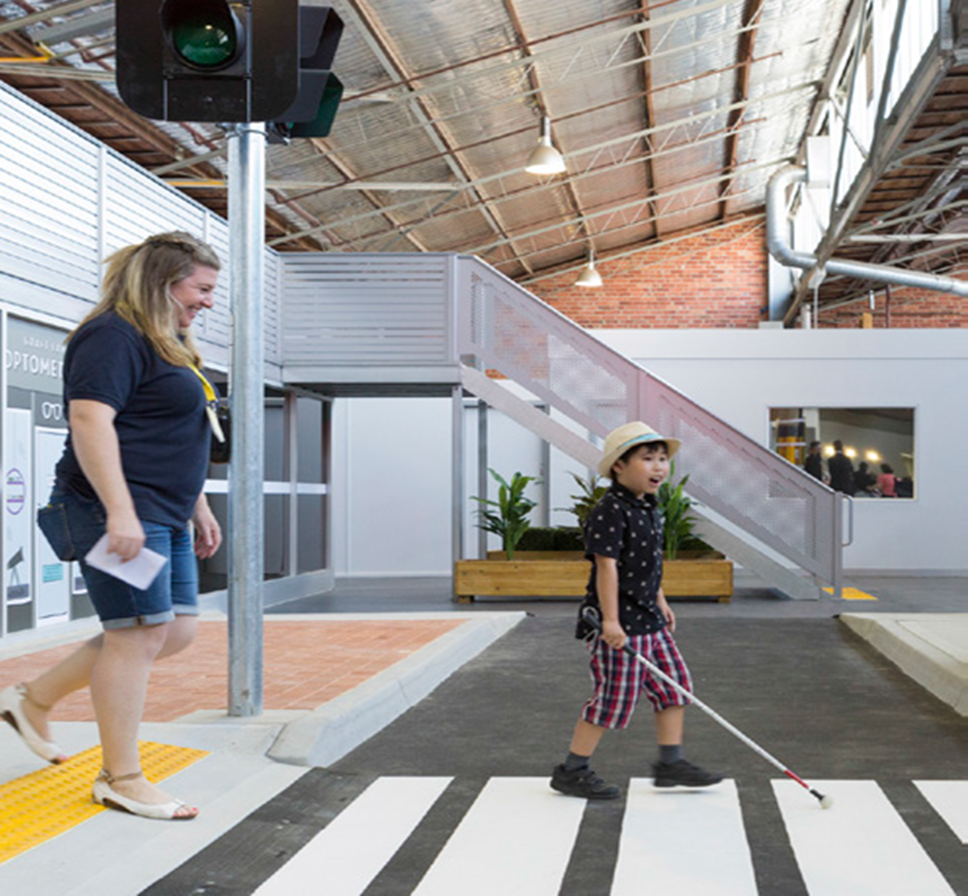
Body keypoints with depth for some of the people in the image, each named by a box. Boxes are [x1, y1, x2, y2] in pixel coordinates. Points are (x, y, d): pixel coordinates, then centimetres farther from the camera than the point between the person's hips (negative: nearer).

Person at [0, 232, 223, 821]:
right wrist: (119, 510, -28)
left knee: (177, 630, 10)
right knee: (139, 635, -6)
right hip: (121, 514, -11)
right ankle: (121, 778, 7)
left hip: (163, 518, 11)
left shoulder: (169, 345, 21)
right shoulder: (114, 337, -11)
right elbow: (90, 422, -22)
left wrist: (199, 507, 26)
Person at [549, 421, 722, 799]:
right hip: (619, 622, -10)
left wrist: (660, 601, 26)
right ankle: (572, 771, 10)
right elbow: (606, 566, -23)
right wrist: (610, 620, -27)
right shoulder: (610, 512, -18)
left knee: (674, 682, 11)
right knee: (615, 695, -4)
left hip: (647, 617, 10)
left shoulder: (649, 509, 12)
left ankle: (670, 762, 23)